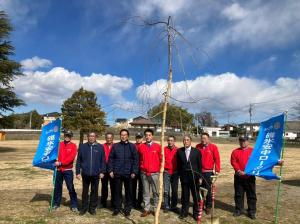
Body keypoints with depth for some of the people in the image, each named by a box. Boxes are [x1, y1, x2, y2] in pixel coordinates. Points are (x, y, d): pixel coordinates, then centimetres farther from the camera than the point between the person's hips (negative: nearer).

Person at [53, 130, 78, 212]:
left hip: (68, 170, -3)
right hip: (58, 170, 3)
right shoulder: (59, 144, 6)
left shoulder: (73, 146, -5)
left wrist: (60, 163, -20)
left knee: (71, 188, -1)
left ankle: (74, 206, 9)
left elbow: (71, 158, -14)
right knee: (57, 187, 14)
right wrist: (55, 162, -12)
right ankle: (56, 204, 30)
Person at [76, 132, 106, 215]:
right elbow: (78, 160, 4)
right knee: (85, 191, 12)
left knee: (94, 191, 10)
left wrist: (102, 171, -4)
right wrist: (78, 172, 0)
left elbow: (103, 161, 1)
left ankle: (92, 208, 24)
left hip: (96, 174, 0)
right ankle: (84, 207, 27)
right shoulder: (82, 146, 3)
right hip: (85, 173, 1)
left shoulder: (100, 147, 0)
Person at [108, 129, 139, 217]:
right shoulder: (115, 146, 4)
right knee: (117, 191, 9)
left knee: (128, 191, 8)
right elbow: (110, 159, 5)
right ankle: (117, 208, 24)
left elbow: (136, 159, 0)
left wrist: (134, 171, -6)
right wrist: (110, 170, -2)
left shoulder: (132, 146, 2)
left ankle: (127, 209, 21)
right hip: (117, 173, 1)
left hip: (128, 173, -1)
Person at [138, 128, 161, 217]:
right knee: (145, 192, 8)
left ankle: (155, 209, 15)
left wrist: (160, 169, 5)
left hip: (155, 173, -1)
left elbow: (161, 159, 6)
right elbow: (139, 159, 13)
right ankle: (146, 209, 16)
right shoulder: (141, 147, 3)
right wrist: (141, 168, 9)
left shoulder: (158, 146, -1)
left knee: (156, 192, 4)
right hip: (144, 173, 1)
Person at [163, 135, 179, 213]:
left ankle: (174, 206, 25)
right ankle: (166, 206, 15)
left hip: (175, 173, 1)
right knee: (166, 191, 0)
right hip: (166, 172, -1)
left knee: (175, 191, 11)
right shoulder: (164, 149, -2)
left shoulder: (177, 150, -2)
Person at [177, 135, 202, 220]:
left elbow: (200, 165, -1)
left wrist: (200, 177, -2)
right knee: (185, 196, 10)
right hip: (184, 177, 1)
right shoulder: (179, 151, 0)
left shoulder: (197, 151, -4)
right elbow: (178, 165, 5)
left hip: (194, 177, -1)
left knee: (196, 196, 8)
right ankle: (184, 212, 25)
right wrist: (180, 175, 2)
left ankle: (196, 213, 24)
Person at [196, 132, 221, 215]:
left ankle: (208, 206, 19)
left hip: (209, 172, -3)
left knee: (208, 190, 5)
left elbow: (217, 159, -5)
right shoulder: (198, 146, 3)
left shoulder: (213, 147, -5)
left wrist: (217, 170, -7)